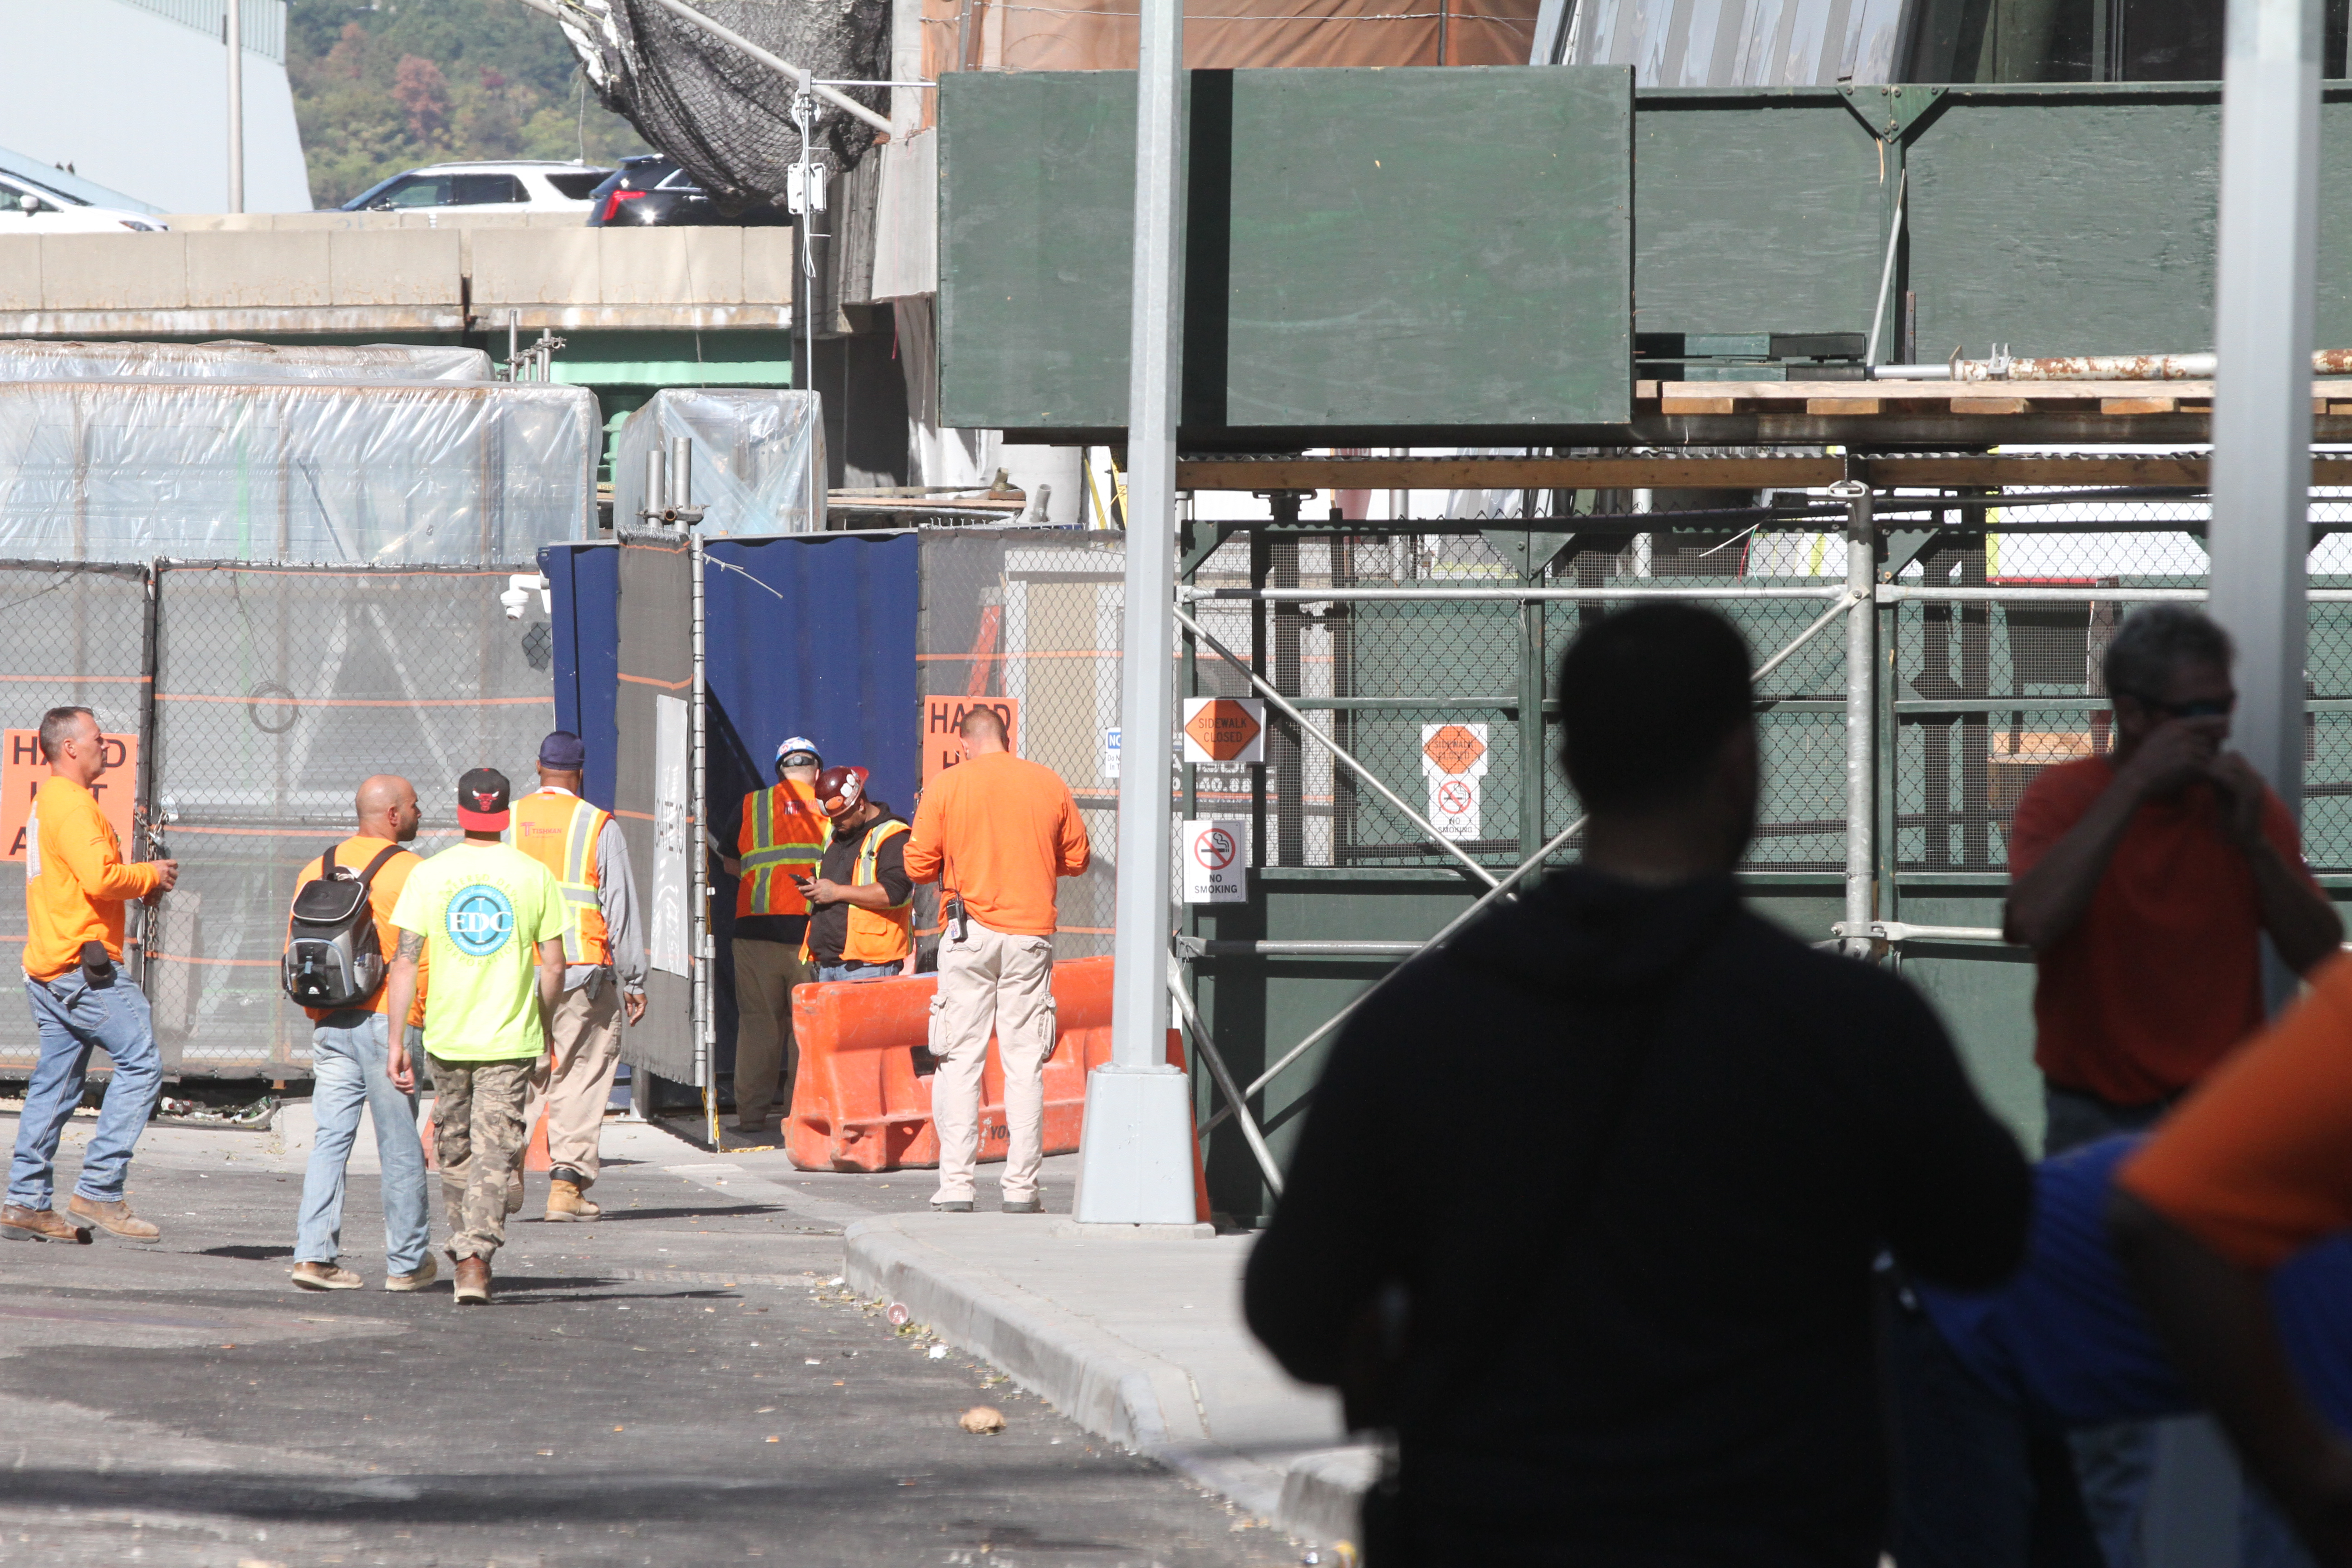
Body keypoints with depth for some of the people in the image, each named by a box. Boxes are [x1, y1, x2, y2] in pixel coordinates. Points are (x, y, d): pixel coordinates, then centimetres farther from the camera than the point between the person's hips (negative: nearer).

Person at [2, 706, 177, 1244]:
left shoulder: (48, 802, 22)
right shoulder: (72, 804, -12)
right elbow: (100, 878, -23)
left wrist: (141, 879, 14)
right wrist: (151, 876, -6)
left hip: (49, 967, 11)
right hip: (81, 963, -11)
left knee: (56, 1082, 10)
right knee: (141, 1060, -11)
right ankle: (101, 1189, -14)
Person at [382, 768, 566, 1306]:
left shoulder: (429, 875, -1)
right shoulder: (533, 875, -1)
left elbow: (405, 962, -5)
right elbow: (554, 966, 0)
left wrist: (396, 1039, -1)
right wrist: (546, 1033, 13)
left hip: (447, 1036, 1)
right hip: (511, 1039, -1)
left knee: (454, 1149, 17)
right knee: (495, 1152, -2)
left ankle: (464, 1247, 27)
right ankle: (477, 1256, -14)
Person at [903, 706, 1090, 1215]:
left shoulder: (946, 786, -1)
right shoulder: (1050, 785, 4)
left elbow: (918, 866, -1)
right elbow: (1077, 859, 11)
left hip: (969, 935, -1)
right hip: (1032, 934, 1)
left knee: (961, 1058, 1)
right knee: (1025, 1062, 3)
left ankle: (956, 1185, -4)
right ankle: (1022, 1186, 0)